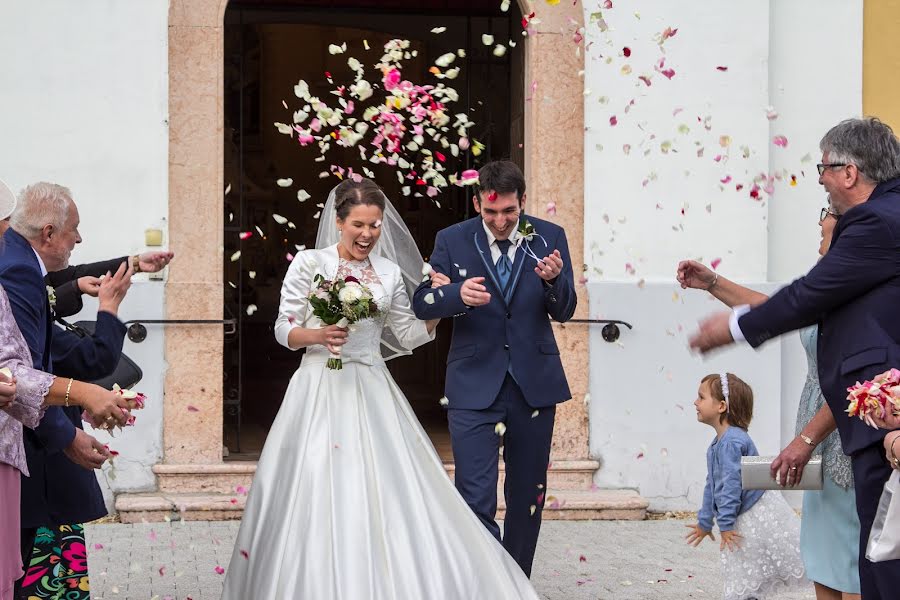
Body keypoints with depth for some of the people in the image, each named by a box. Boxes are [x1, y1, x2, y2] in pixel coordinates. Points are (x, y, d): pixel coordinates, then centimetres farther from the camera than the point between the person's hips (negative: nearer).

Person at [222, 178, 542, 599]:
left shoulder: (390, 273, 10)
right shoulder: (309, 263, 0)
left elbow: (407, 335, 14)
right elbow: (284, 330, 0)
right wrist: (318, 335, -18)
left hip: (371, 391, 3)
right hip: (320, 387, -3)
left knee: (387, 490, -3)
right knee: (318, 493, -6)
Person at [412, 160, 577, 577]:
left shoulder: (549, 238, 0)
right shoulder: (452, 241, -2)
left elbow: (563, 312, -3)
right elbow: (422, 303, -3)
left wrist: (554, 280, -26)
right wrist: (458, 294, -25)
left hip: (534, 383, 2)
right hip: (474, 385, -2)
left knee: (528, 496, 13)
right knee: (476, 497, -12)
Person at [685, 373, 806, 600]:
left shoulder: (732, 442, -22)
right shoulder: (717, 444, 10)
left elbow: (731, 483, -25)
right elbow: (712, 485, 19)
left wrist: (725, 523, -23)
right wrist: (705, 522, 23)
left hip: (759, 516, -10)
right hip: (745, 521, 10)